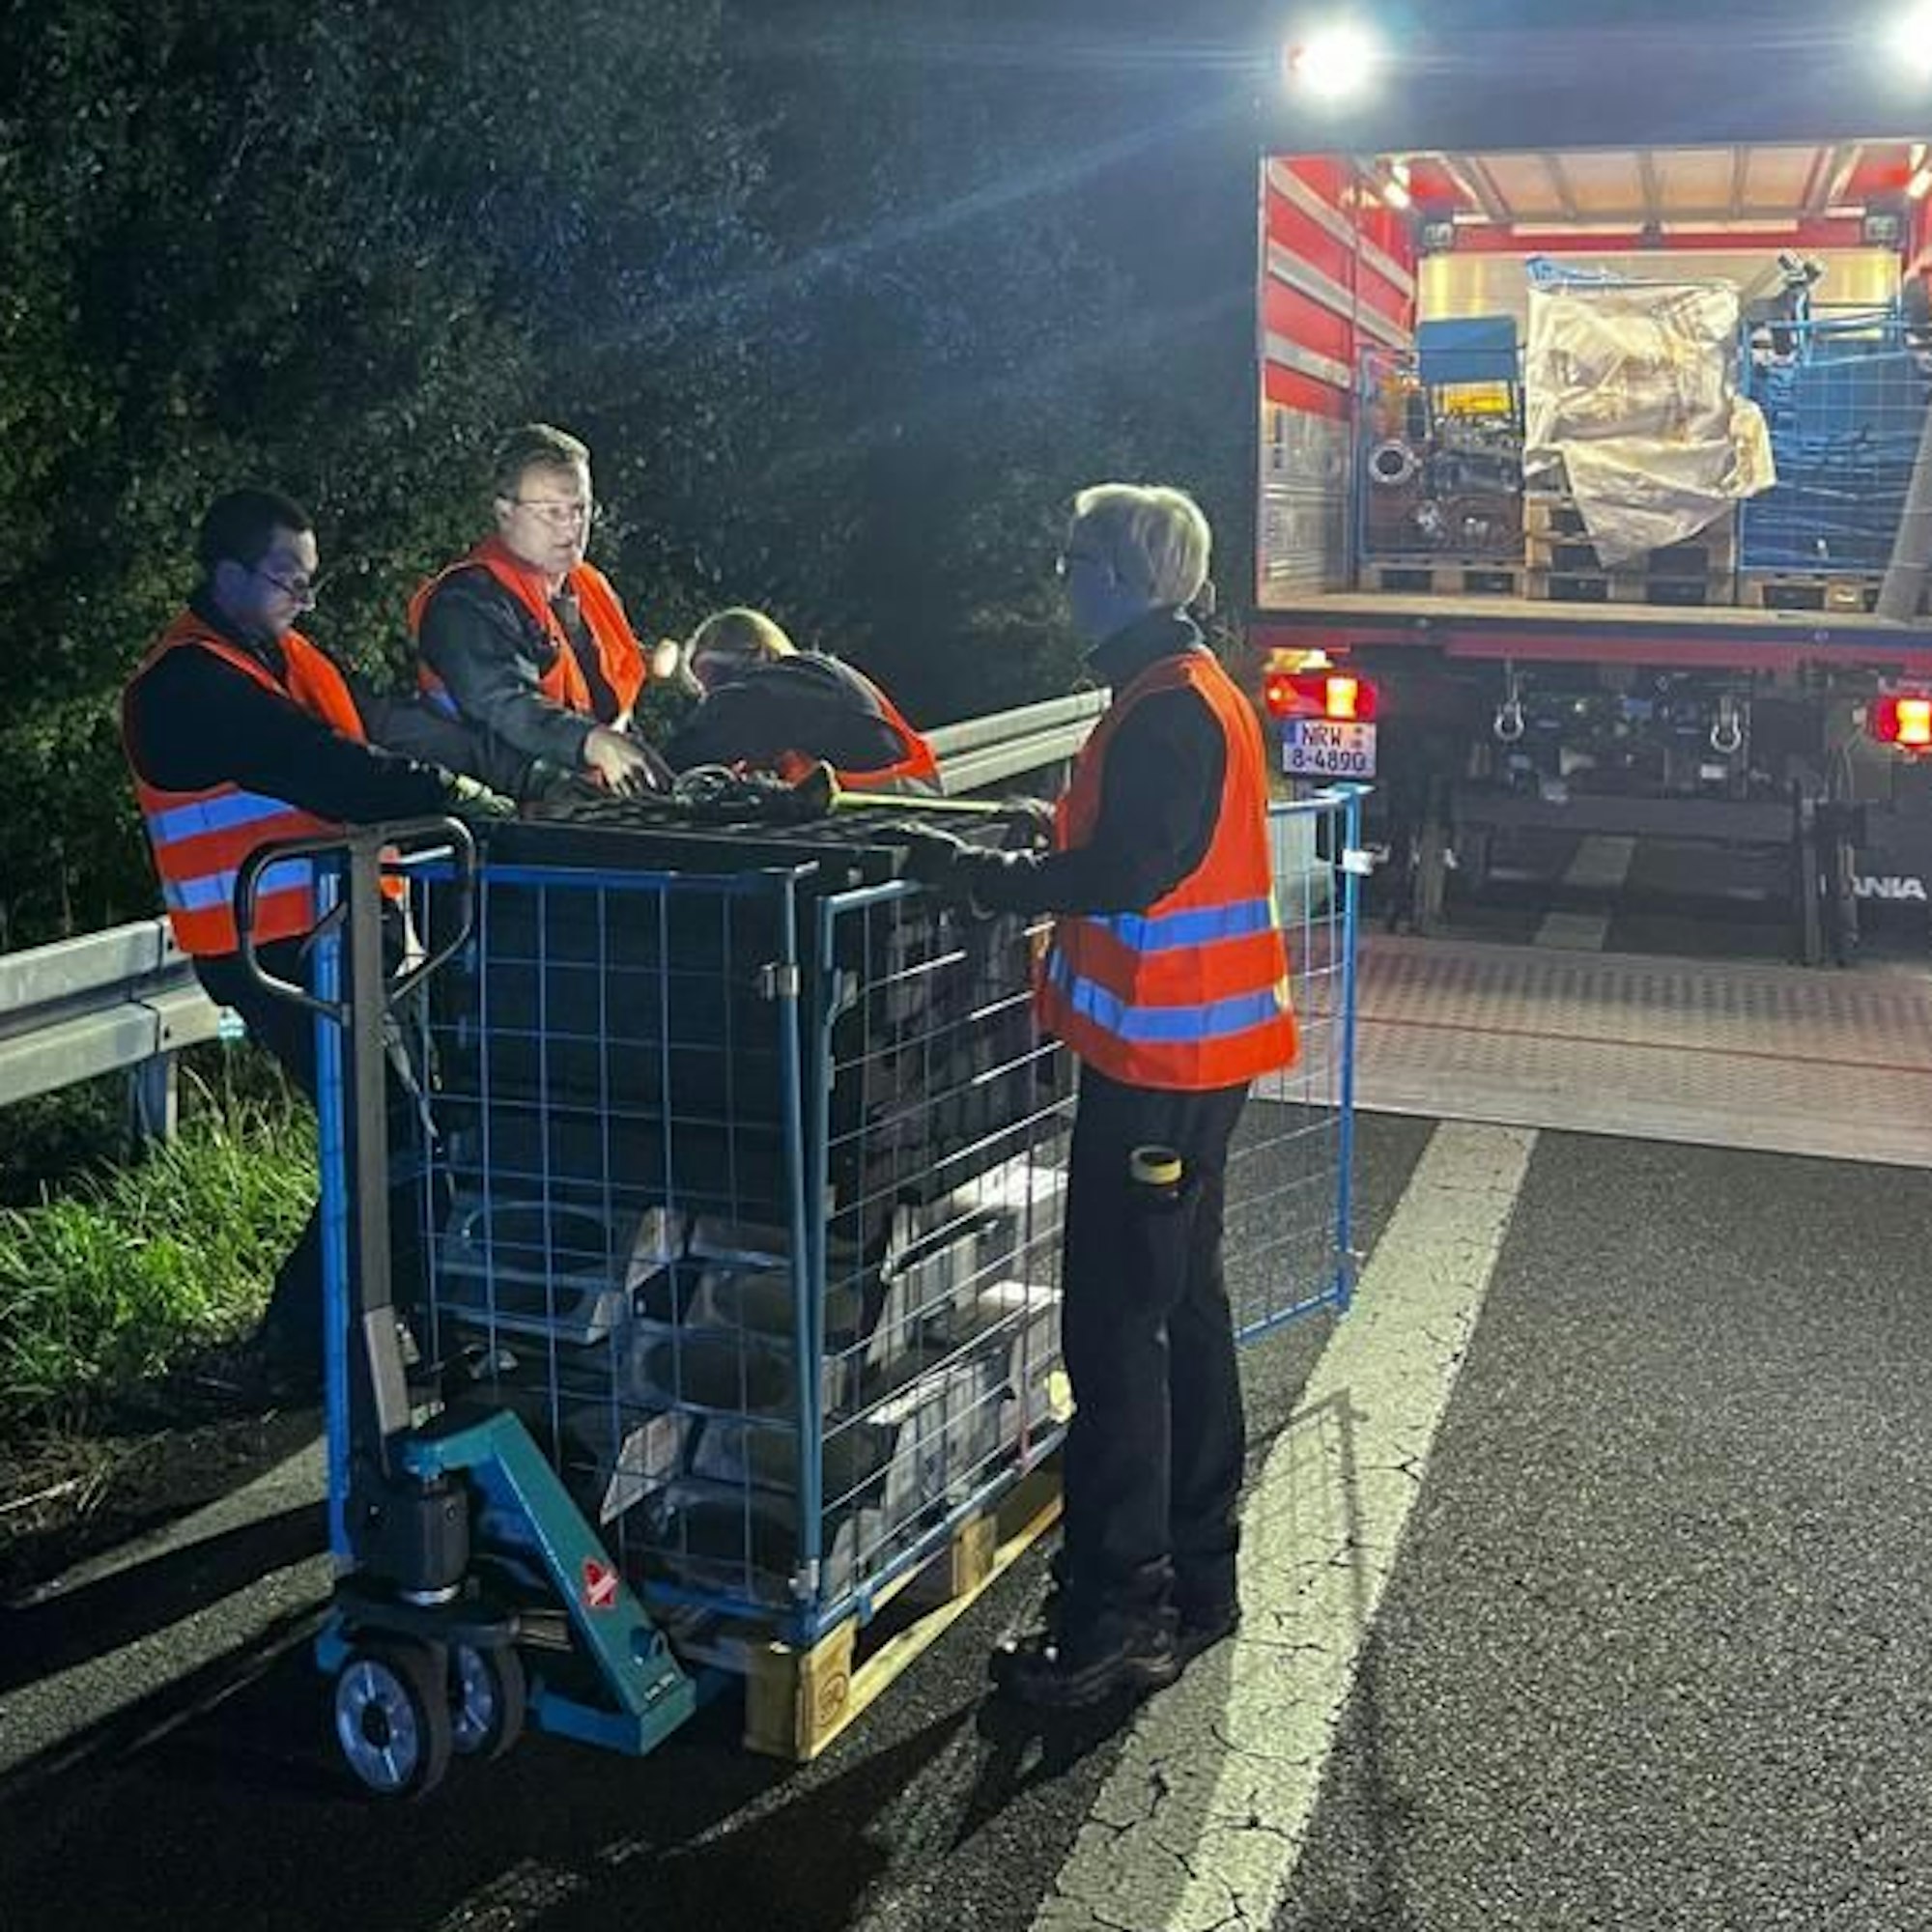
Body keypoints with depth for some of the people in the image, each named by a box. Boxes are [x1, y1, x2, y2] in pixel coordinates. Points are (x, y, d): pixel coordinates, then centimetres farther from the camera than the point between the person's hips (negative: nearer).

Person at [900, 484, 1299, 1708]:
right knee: (1185, 1304, 17)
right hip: (1197, 1047, 11)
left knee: (1116, 1325, -5)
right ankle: (1196, 1579, 29)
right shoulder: (1192, 688, 15)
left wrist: (970, 872, -14)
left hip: (1162, 1055, -11)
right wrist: (998, 862, 9)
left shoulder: (1170, 708, -17)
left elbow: (1117, 877, -24)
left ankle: (1115, 1620, 2)